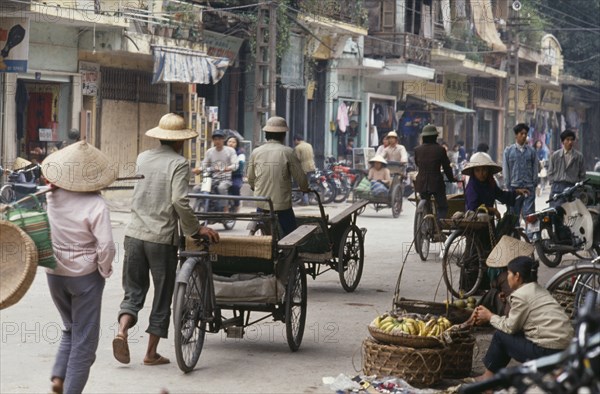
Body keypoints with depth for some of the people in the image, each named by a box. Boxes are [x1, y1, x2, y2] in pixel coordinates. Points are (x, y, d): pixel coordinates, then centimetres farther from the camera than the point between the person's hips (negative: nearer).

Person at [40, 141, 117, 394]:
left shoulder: (49, 199, -6)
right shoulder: (95, 205, -19)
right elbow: (106, 247, -20)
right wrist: (105, 270, -7)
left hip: (54, 274, 5)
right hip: (85, 276, -5)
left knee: (71, 329, 25)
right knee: (84, 338, 8)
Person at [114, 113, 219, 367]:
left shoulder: (142, 159, 10)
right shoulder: (179, 164, -8)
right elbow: (180, 201, -19)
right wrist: (195, 229, -7)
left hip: (134, 234, 4)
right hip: (162, 238, -4)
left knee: (134, 290, 13)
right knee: (162, 296, 7)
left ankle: (122, 331, -12)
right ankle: (151, 353, 10)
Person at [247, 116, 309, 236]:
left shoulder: (256, 152, 1)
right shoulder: (287, 152, -8)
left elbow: (250, 178, 11)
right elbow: (300, 177, -3)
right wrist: (305, 189, 19)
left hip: (261, 203, 3)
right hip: (282, 203, -3)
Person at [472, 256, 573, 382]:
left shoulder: (520, 295, -11)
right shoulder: (538, 290, 17)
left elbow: (510, 327, -4)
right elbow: (512, 321, 20)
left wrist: (490, 316, 11)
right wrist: (488, 317, 16)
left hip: (549, 351, -9)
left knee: (500, 335, 5)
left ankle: (489, 377, 17)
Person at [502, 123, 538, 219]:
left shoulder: (531, 151, 8)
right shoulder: (508, 151, 6)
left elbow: (535, 168, 9)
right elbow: (505, 169, 6)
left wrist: (534, 183, 1)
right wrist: (508, 186, 0)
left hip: (529, 187, 0)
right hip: (514, 188, 0)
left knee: (529, 214, -7)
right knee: (514, 214, 5)